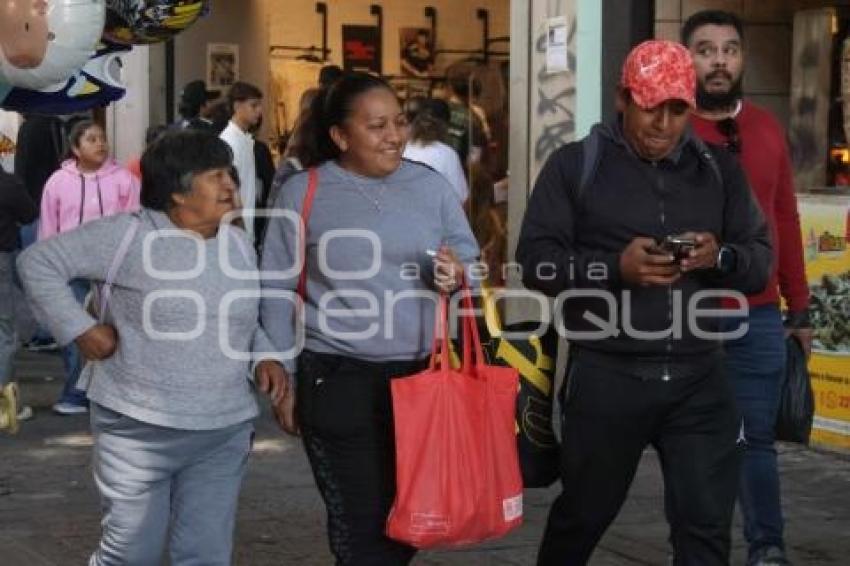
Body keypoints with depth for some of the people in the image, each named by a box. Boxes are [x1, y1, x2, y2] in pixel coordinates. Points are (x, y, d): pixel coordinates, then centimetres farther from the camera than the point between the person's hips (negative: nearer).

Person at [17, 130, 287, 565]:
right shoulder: (128, 236, -10)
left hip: (224, 434, 5)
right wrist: (78, 328, -10)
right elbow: (39, 262, -5)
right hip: (138, 429, -5)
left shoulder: (239, 245, 9)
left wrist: (264, 356, 3)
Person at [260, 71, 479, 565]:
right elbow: (278, 293, 3)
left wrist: (457, 273, -13)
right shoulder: (303, 193, -2)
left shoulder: (432, 186, 5)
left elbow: (470, 259, 12)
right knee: (363, 526, -1)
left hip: (422, 376, 4)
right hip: (338, 381, -3)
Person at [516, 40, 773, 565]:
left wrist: (721, 257, -15)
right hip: (606, 377, -2)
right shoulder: (575, 165, -1)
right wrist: (616, 266, -22)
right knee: (584, 514, 14)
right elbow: (536, 260, -6)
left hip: (699, 379, 2)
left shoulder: (720, 169, 8)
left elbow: (762, 260, 8)